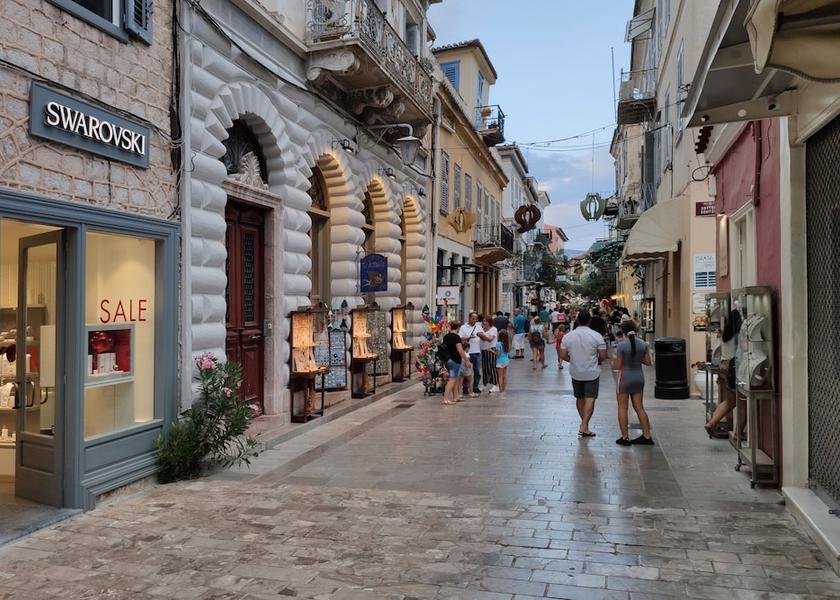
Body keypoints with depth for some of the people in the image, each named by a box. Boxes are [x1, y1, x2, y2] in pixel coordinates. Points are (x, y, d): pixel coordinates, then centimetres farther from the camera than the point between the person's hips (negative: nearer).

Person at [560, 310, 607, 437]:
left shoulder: (567, 336, -3)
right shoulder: (596, 336, -11)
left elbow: (563, 355, -3)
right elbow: (603, 356, -10)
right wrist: (597, 361, 10)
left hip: (575, 373, 3)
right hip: (592, 373, -3)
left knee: (579, 398, 17)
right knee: (590, 399, -3)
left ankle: (584, 423, 29)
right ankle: (584, 426, -12)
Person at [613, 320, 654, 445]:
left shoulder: (621, 345, -16)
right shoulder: (643, 344, -1)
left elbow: (617, 366, -15)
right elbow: (648, 362, 4)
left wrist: (613, 360, 6)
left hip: (625, 378, -5)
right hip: (639, 377, 5)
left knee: (622, 407, 6)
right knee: (639, 407, 13)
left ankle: (625, 437, 8)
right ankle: (647, 436, 16)